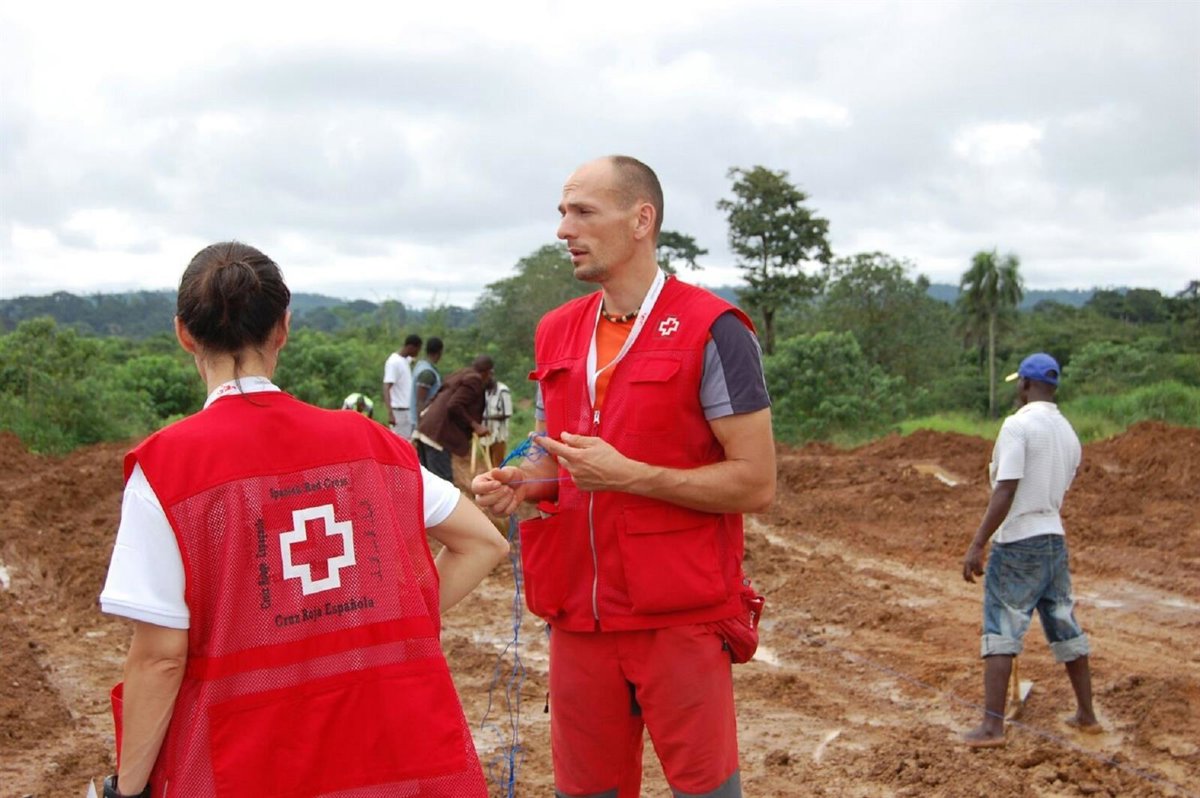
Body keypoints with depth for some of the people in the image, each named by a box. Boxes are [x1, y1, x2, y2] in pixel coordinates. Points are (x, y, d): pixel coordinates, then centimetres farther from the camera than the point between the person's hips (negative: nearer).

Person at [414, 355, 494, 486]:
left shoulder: (460, 375, 22)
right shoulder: (474, 380, -7)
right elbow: (454, 406, -18)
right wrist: (475, 425, -13)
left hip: (428, 430, 10)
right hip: (439, 433, -10)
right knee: (444, 481, -11)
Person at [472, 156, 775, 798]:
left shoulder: (711, 331, -9)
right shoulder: (557, 332, 10)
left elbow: (756, 483, -12)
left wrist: (628, 474, -20)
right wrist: (521, 481, -1)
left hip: (681, 619, -5)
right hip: (579, 618, 6)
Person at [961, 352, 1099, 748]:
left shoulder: (1018, 425, -14)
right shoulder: (1068, 433, 10)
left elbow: (1005, 493, -21)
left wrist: (977, 544, -20)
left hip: (1018, 542, -7)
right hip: (1055, 538, 7)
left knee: (1001, 633, -4)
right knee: (1066, 628, 16)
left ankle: (992, 726, -5)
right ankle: (1086, 715, 26)